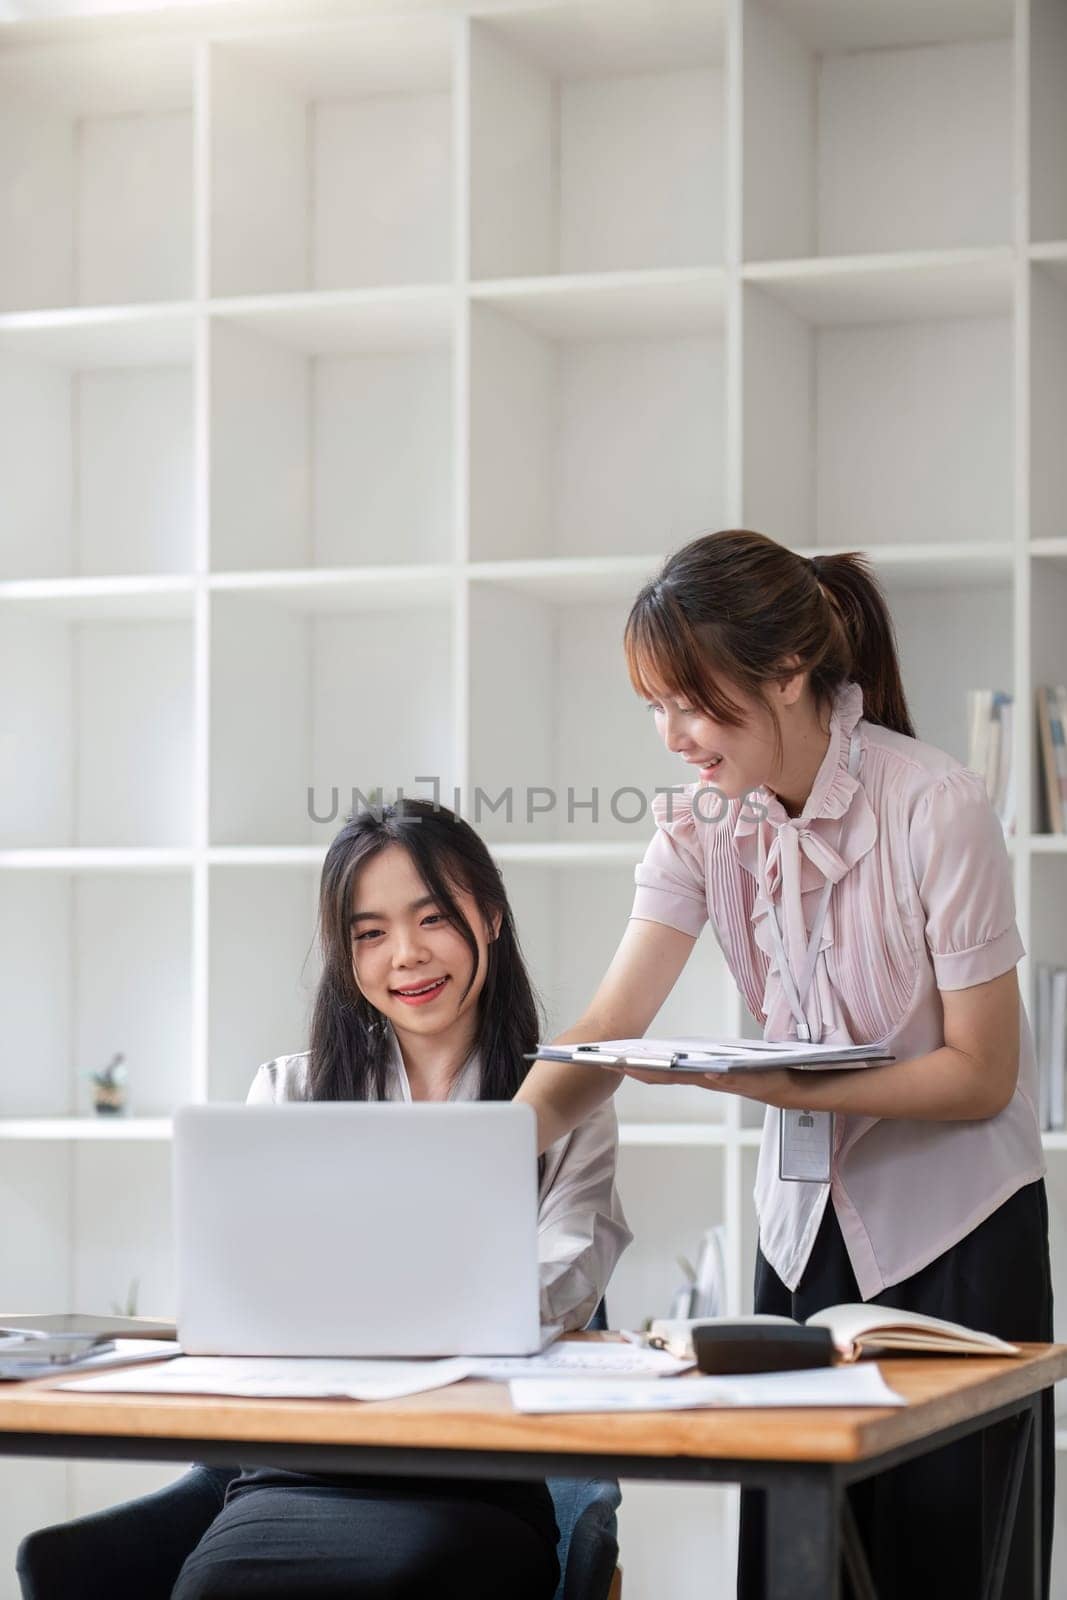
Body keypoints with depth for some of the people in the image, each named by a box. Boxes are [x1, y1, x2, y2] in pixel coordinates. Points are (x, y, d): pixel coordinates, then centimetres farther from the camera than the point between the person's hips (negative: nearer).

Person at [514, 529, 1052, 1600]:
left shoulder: (936, 809, -18)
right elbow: (609, 1029, -9)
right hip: (807, 1223, 5)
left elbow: (980, 1074, -15)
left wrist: (783, 1085, -26)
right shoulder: (703, 822, -2)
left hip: (956, 1229, -5)